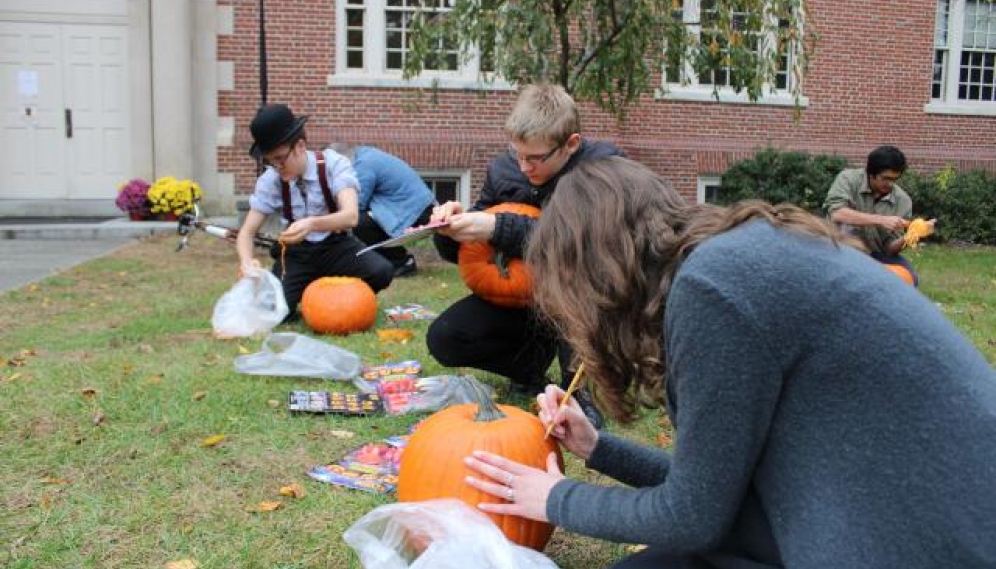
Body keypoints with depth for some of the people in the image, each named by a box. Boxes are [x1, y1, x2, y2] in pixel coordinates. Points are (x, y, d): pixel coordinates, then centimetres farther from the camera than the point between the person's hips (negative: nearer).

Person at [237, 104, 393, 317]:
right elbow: (247, 231, -7)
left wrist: (312, 224, -52)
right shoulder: (270, 180, -9)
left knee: (381, 271, -30)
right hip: (295, 253, 1)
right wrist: (246, 261, -31)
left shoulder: (333, 165, -17)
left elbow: (350, 216, -31)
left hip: (336, 247, -1)